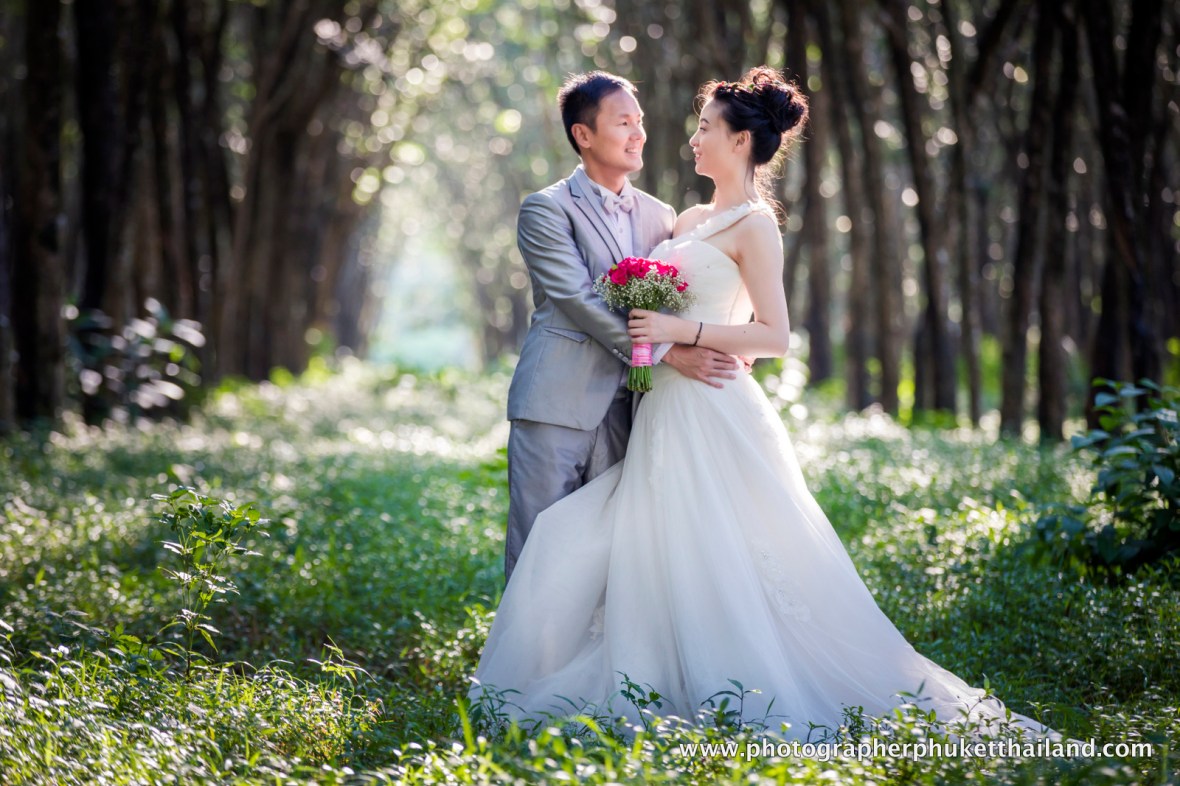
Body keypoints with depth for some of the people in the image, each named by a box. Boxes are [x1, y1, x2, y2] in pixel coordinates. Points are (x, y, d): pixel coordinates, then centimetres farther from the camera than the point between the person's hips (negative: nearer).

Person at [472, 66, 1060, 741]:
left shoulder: (754, 224, -8)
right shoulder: (693, 218, 17)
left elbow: (775, 336, -15)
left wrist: (683, 332, -20)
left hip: (712, 413, -9)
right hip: (668, 413, 9)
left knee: (722, 569, -8)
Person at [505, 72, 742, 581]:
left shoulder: (659, 216, 14)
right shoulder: (546, 210, -3)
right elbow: (579, 301, -13)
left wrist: (721, 348, -6)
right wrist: (669, 353, -19)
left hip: (623, 413, 5)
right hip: (556, 405, -5)